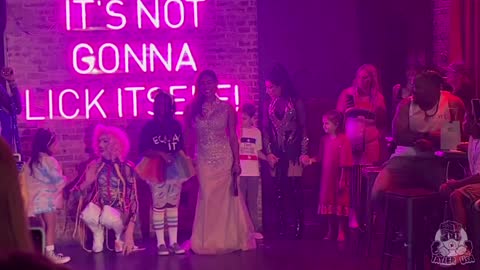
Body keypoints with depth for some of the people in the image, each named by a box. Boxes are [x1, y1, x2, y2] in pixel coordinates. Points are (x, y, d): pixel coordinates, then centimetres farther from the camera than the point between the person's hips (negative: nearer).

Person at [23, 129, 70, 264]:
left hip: (38, 199, 9)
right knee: (51, 226, -2)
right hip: (47, 199, -8)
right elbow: (59, 181, -14)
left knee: (47, 226, 15)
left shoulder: (33, 160, 11)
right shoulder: (49, 160, -16)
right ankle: (50, 254, 0)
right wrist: (68, 178, 4)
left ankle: (48, 252, 19)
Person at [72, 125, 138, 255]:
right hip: (98, 207, 2)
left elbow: (133, 198, -11)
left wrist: (129, 233, -19)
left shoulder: (126, 167, -9)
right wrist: (88, 182, -22)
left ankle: (121, 235, -2)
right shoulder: (94, 166, -1)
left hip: (119, 211, -1)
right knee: (87, 215, -33)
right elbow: (75, 194, 0)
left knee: (108, 216, -36)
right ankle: (98, 235, 0)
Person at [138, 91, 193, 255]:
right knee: (159, 206, -2)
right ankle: (161, 243, 5)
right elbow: (143, 150, -6)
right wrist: (161, 154, -19)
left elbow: (181, 148, 12)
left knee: (173, 205, 6)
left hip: (175, 168, 4)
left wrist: (186, 166, 3)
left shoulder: (176, 125, 8)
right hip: (157, 169, -3)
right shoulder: (149, 126, -2)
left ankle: (173, 242, 10)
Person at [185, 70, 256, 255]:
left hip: (224, 159, -1)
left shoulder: (227, 108, 0)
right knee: (207, 199, 2)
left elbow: (233, 136, 1)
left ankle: (230, 239, 16)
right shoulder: (192, 109, 3)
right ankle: (208, 241, 12)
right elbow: (188, 137, 5)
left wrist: (236, 161, -4)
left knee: (226, 198, 3)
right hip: (203, 161, 1)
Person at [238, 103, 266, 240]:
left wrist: (267, 158, -2)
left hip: (254, 173, 2)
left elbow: (258, 152, 14)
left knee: (253, 202, 7)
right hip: (240, 172, -2)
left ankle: (255, 229, 10)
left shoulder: (257, 132, 8)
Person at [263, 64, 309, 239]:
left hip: (293, 152, -3)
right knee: (279, 191, 5)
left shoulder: (296, 103, -3)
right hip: (276, 152, 4)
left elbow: (303, 128, -3)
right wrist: (268, 152, -2)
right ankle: (282, 227, 12)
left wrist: (304, 152, -9)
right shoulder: (269, 105, 7)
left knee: (295, 190, -6)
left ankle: (299, 226, 1)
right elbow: (265, 130, 7)